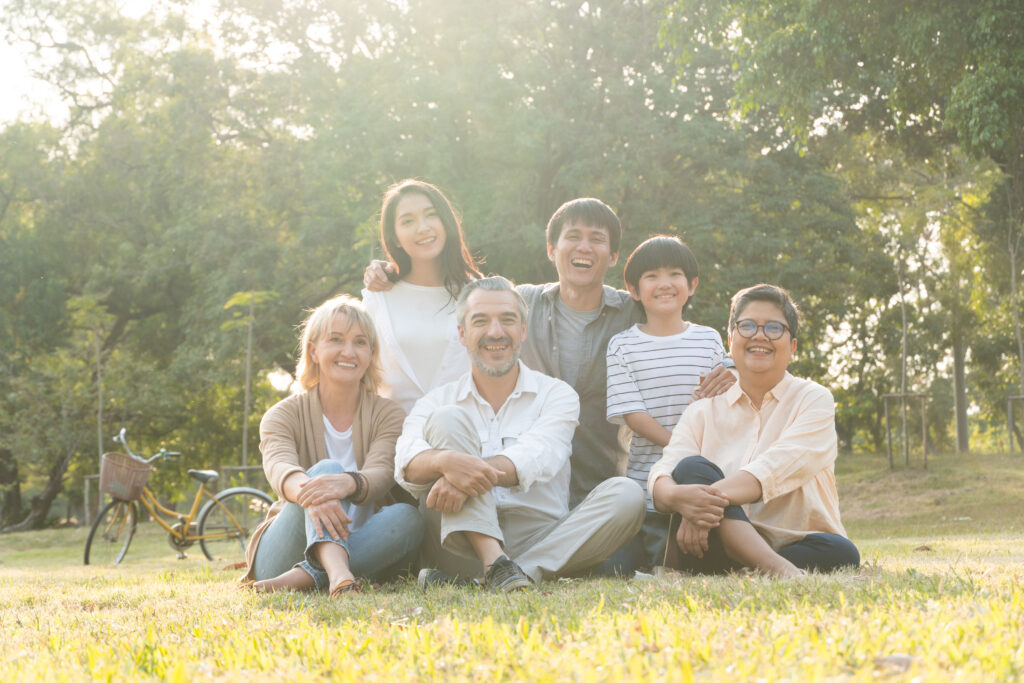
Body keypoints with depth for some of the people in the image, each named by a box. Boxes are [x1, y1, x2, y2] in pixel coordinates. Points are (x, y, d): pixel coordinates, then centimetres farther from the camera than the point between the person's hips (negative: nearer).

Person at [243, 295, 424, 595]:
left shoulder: (388, 414, 5)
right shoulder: (285, 415, 3)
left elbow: (381, 474, -17)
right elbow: (279, 467, -21)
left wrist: (349, 483, -44)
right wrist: (308, 493, -48)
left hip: (359, 552, 2)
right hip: (283, 555, -1)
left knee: (408, 517, -28)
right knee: (326, 468, -27)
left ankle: (303, 577, -43)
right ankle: (336, 572, -58)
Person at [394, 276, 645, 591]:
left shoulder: (556, 394, 10)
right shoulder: (439, 402, 12)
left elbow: (538, 456, -12)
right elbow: (407, 464, -9)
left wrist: (475, 472, -31)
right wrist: (447, 460, -34)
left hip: (543, 542, 0)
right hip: (467, 545, 0)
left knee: (626, 495, -23)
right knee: (446, 420, -15)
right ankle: (495, 564, -34)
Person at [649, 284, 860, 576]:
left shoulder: (814, 399, 6)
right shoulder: (702, 413, 13)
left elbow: (778, 468, -14)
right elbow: (661, 477, -5)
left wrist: (712, 497, -31)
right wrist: (679, 497, -31)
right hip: (723, 545, 1)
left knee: (841, 553, -32)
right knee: (692, 468, -25)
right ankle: (779, 570, -42)